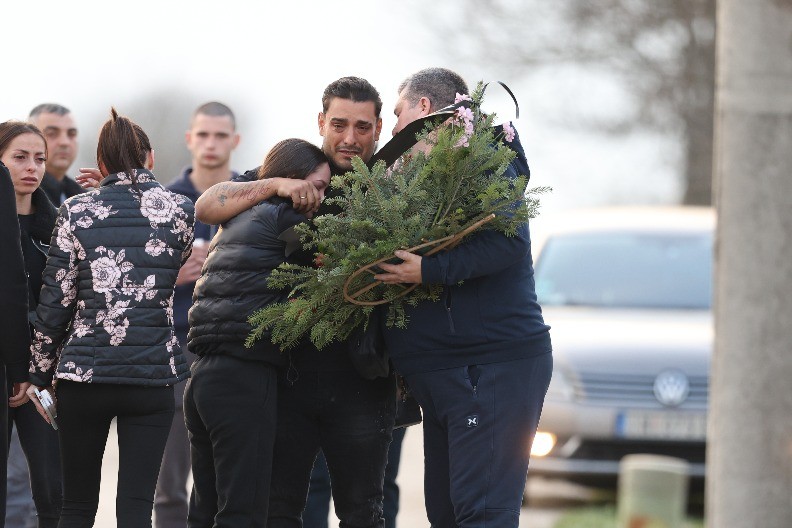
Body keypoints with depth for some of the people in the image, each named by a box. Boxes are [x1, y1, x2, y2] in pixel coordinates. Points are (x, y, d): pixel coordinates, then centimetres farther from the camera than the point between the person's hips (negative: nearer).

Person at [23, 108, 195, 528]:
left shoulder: (76, 211, -1)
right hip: (153, 374, 0)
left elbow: (55, 301, -1)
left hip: (84, 374, 0)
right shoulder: (178, 210, 0)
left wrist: (41, 372, 8)